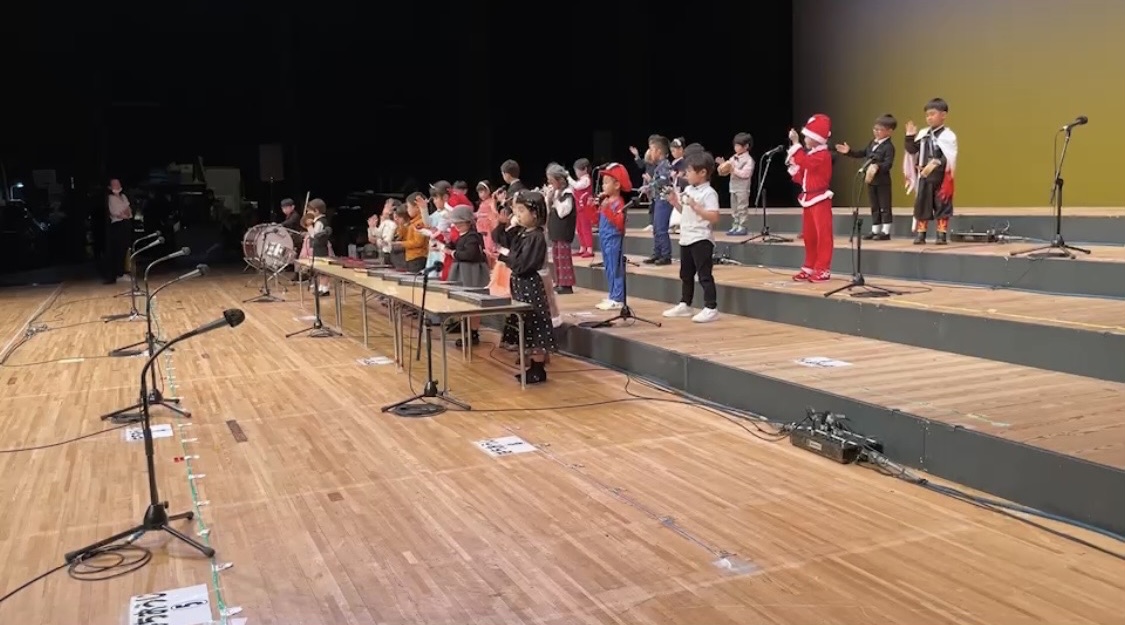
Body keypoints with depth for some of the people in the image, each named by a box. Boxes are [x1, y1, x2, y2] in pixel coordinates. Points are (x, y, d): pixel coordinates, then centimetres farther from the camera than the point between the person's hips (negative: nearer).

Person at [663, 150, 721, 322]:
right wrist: (675, 202, 8)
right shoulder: (688, 190, 12)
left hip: (701, 240, -9)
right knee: (686, 274, 18)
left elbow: (714, 217, -22)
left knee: (704, 275, -7)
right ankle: (685, 305, 30)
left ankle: (711, 308, -3)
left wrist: (696, 206, -27)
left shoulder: (709, 193, -14)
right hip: (686, 238, 9)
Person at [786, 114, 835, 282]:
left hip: (820, 199, -10)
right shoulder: (811, 155, 16)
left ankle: (823, 270, -4)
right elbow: (801, 178, 19)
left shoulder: (822, 155, -14)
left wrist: (795, 143, -26)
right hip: (808, 199, 10)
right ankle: (810, 268, 22)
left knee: (823, 234, -6)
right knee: (809, 236, 14)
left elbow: (804, 162, -30)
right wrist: (794, 167, 3)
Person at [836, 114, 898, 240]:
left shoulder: (889, 146, -15)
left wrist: (877, 166, -42)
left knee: (884, 207, -1)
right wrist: (849, 151, 12)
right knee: (874, 207, 14)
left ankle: (886, 232, 3)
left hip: (883, 181, -9)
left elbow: (888, 163, -26)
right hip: (871, 180, 9)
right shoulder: (872, 143, 11)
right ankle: (875, 231, 20)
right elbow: (862, 153, 23)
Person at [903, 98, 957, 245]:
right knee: (921, 205, 6)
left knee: (942, 206, 0)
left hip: (940, 177, -5)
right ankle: (920, 234, 13)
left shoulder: (948, 136, -6)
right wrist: (910, 137, -3)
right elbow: (912, 150, 8)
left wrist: (935, 165, -25)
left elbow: (949, 158, -14)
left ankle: (942, 235, 7)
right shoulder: (923, 134, 9)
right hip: (924, 177, 5)